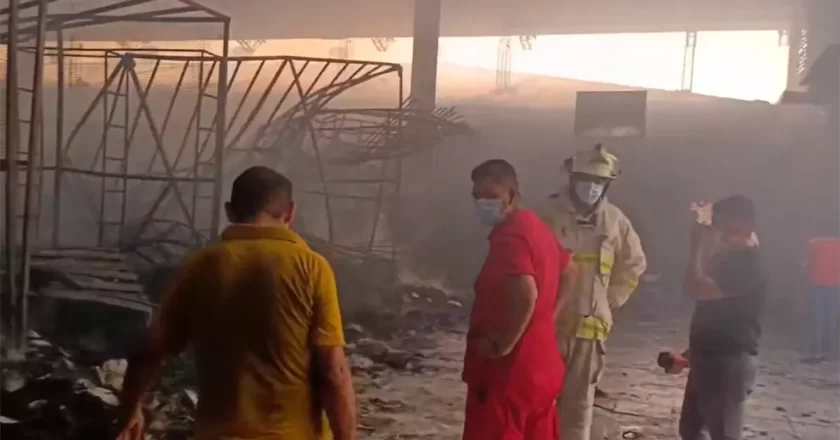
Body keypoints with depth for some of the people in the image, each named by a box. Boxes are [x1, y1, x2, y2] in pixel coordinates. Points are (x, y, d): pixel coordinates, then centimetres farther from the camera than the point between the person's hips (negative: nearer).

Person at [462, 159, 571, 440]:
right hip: (540, 369, 10)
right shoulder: (536, 228, 11)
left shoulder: (510, 237, -19)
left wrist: (502, 345, -22)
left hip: (507, 373, -10)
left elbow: (525, 296, -33)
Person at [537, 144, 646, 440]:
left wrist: (610, 300, 8)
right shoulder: (550, 214, -8)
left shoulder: (615, 220, 0)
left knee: (579, 399, 11)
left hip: (590, 324, 2)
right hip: (548, 321, -2)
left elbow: (633, 264, 13)